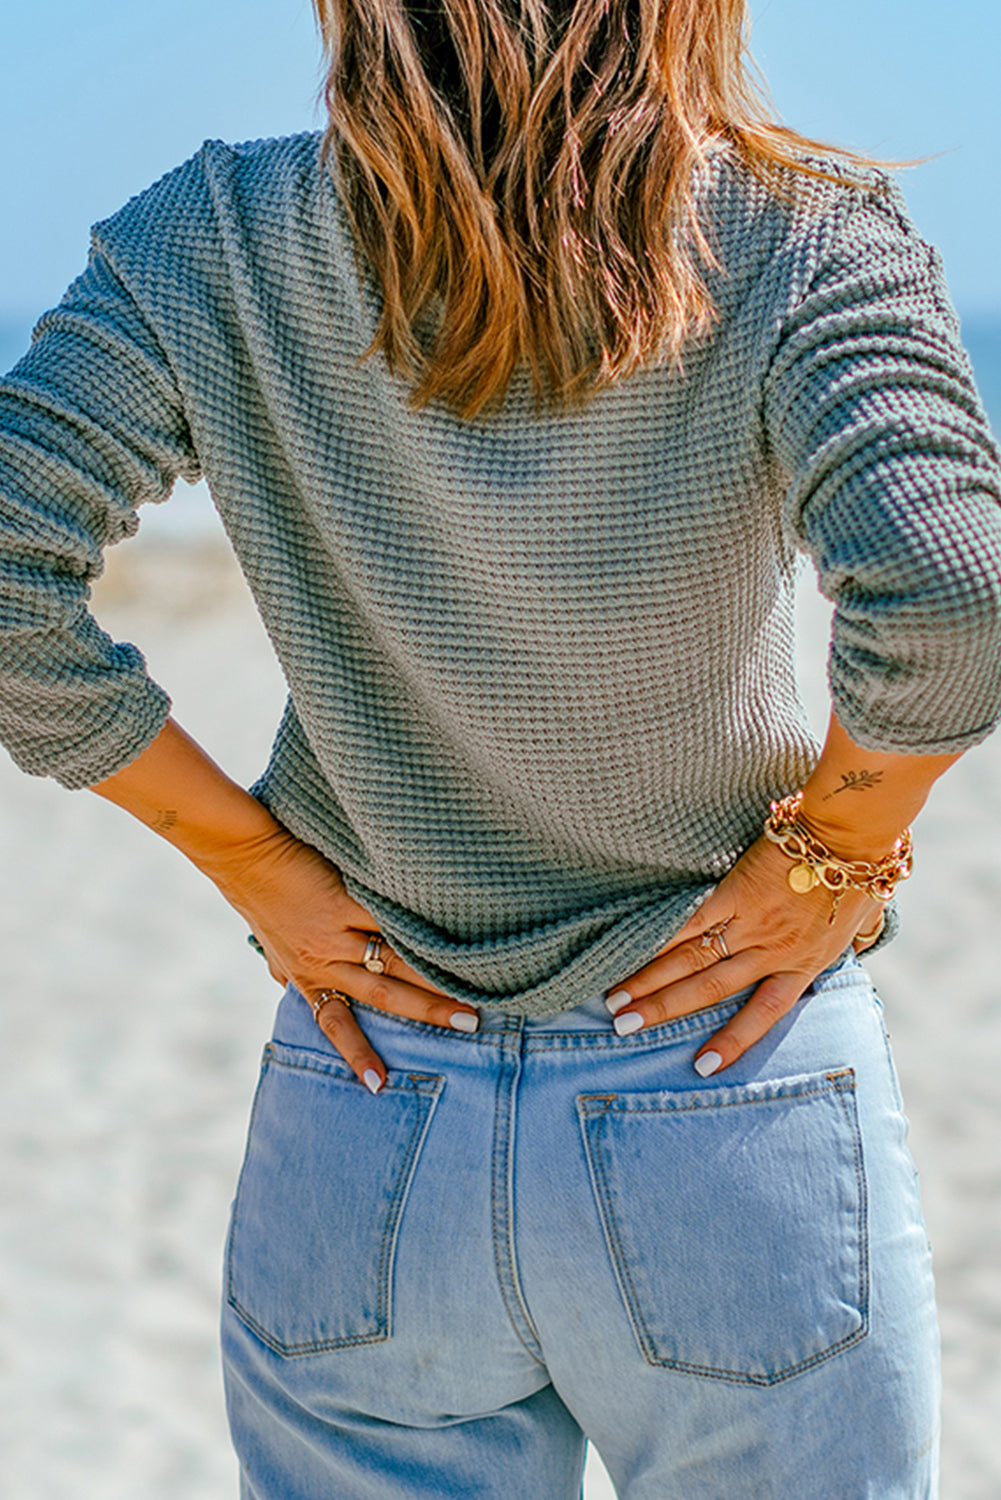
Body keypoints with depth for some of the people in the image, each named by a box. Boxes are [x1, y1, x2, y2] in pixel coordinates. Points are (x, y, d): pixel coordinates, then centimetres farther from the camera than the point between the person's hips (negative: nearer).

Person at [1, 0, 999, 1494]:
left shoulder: (217, 246, -6)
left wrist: (247, 853, -3)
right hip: (734, 1140, -1)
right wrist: (832, 854, -10)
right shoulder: (800, 236, -12)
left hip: (364, 1138, 2)